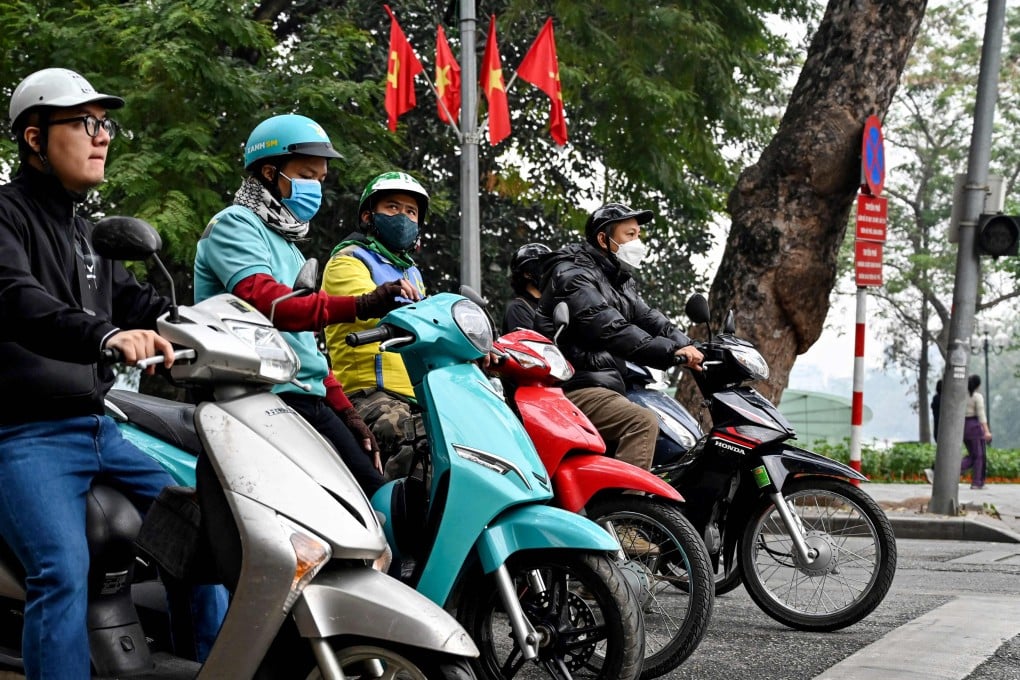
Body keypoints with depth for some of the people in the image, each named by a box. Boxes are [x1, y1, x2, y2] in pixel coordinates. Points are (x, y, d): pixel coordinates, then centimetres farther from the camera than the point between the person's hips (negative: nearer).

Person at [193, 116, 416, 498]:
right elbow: (264, 301, -22)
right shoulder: (234, 224, -1)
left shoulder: (288, 246, 28)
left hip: (307, 399, 9)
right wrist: (359, 306, -33)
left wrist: (345, 412, 18)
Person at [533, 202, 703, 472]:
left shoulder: (620, 281, 20)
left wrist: (686, 346, -11)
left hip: (607, 384, 10)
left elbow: (648, 318, 9)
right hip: (574, 387, -10)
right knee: (643, 422, -29)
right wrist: (672, 352, -31)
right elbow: (610, 329, -24)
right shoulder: (572, 274, -11)